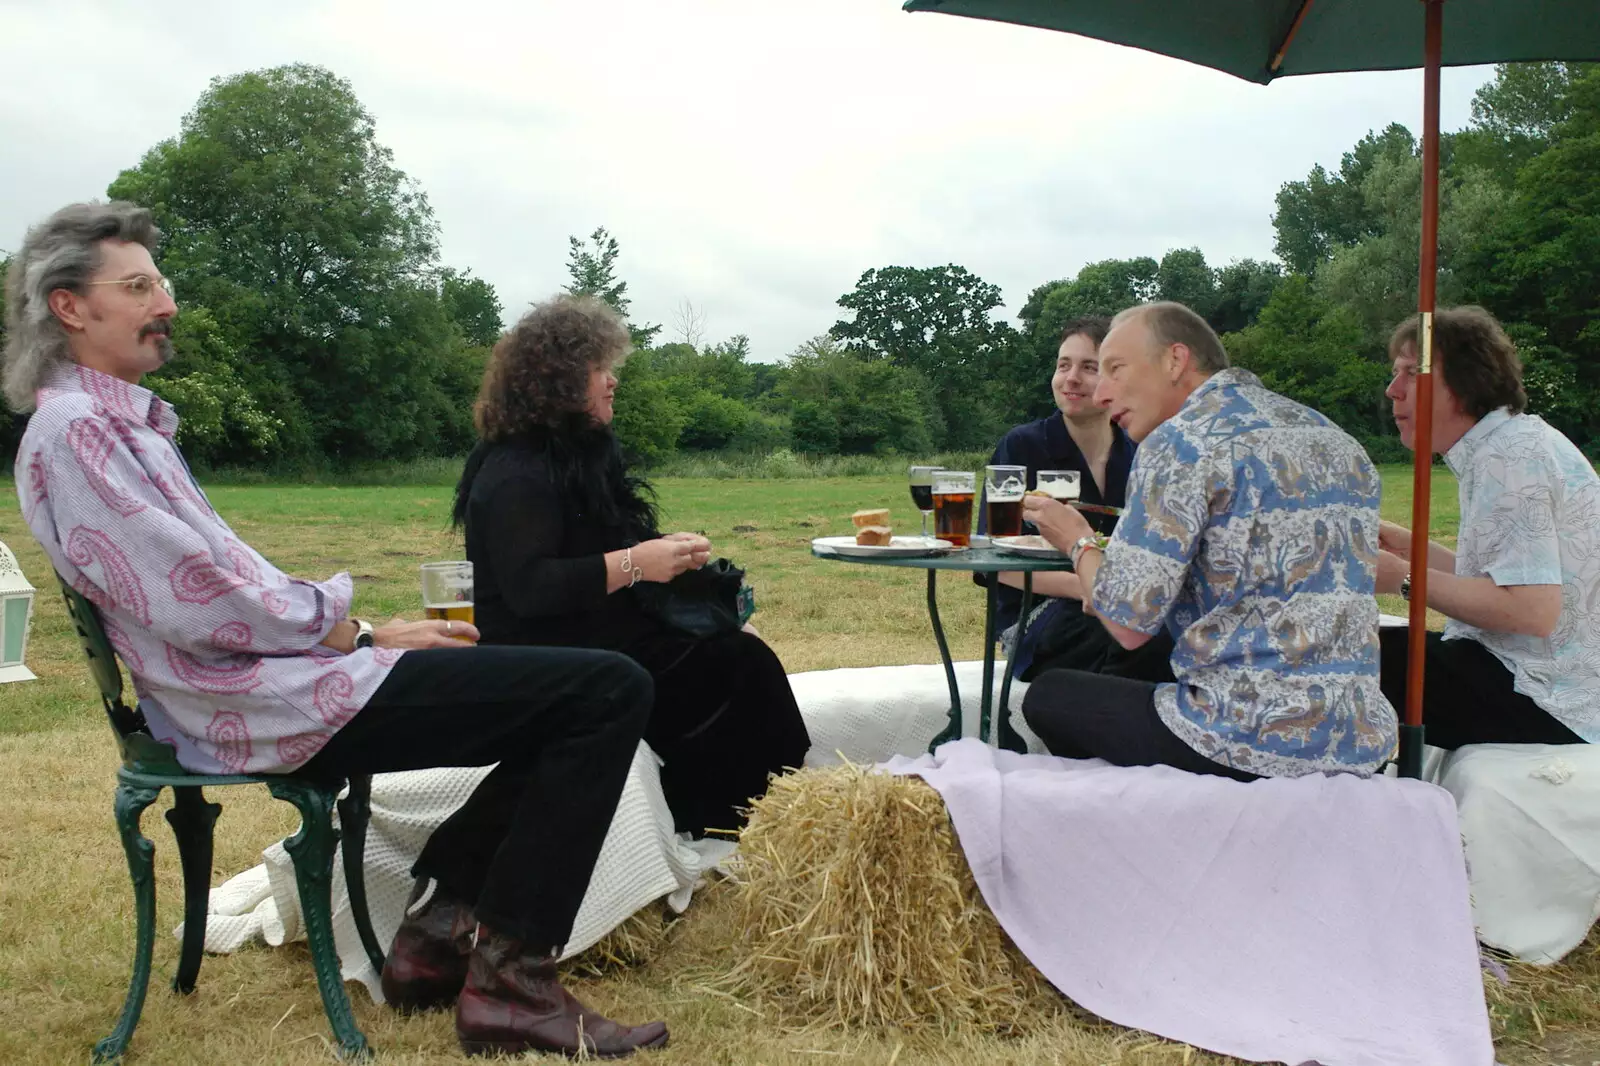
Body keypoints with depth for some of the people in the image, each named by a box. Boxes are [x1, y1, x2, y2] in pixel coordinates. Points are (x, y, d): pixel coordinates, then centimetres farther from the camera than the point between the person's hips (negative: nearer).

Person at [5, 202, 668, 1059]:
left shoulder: (123, 421, 20)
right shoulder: (72, 433, -12)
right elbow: (202, 606, -20)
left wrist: (364, 628, 7)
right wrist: (351, 631, -8)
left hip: (266, 674, 11)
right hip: (265, 703, -11)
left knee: (571, 692, 16)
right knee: (608, 691, -15)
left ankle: (441, 923, 10)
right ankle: (510, 977, -11)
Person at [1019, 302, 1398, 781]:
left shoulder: (1183, 440, -11)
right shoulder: (1337, 439, 14)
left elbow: (1129, 624, -14)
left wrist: (1080, 544, 7)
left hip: (1252, 743, -8)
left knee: (1048, 694, 10)